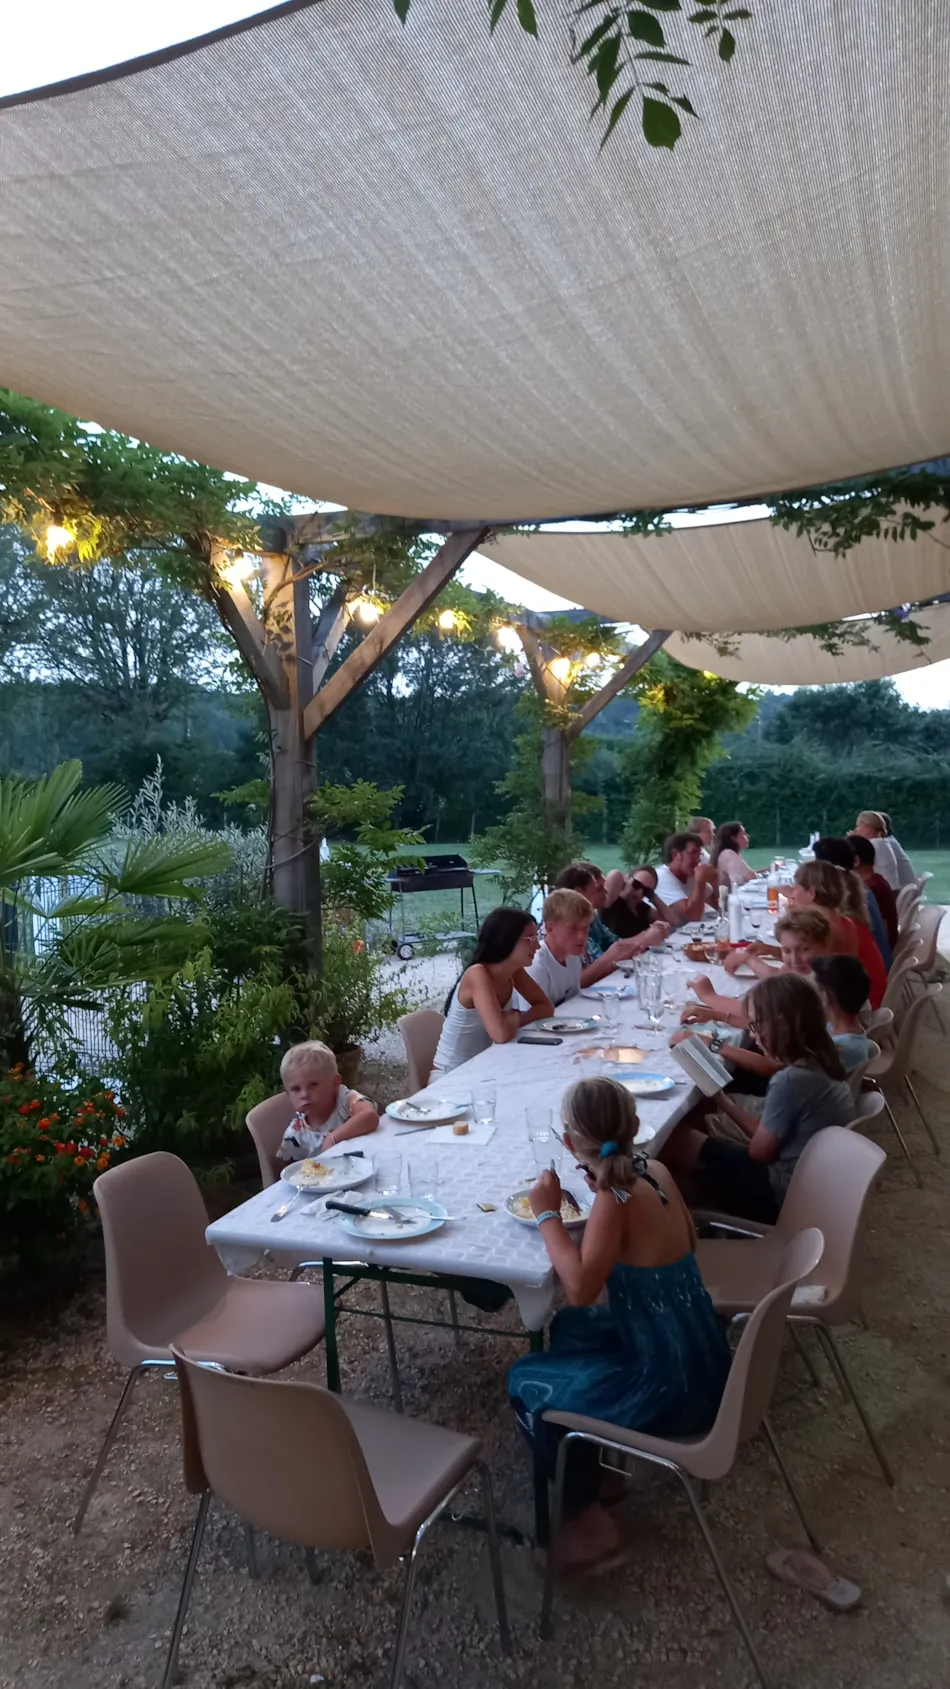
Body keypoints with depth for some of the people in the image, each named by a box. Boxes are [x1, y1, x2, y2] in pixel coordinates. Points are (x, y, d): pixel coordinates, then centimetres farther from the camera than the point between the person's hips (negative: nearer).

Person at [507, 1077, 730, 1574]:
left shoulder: (616, 1198, -23)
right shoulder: (654, 1171, -2)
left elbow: (581, 1288, -32)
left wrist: (548, 1215, -20)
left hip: (671, 1384, -8)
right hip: (698, 1358, 8)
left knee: (525, 1384, 8)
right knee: (571, 1329, 28)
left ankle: (588, 1520, 15)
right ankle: (597, 1457, 35)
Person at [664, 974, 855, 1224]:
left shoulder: (791, 1080, -27)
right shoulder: (819, 1062, 0)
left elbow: (759, 1150, -14)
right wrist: (724, 1100, 5)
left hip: (783, 1194, -9)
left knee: (677, 1140, -1)